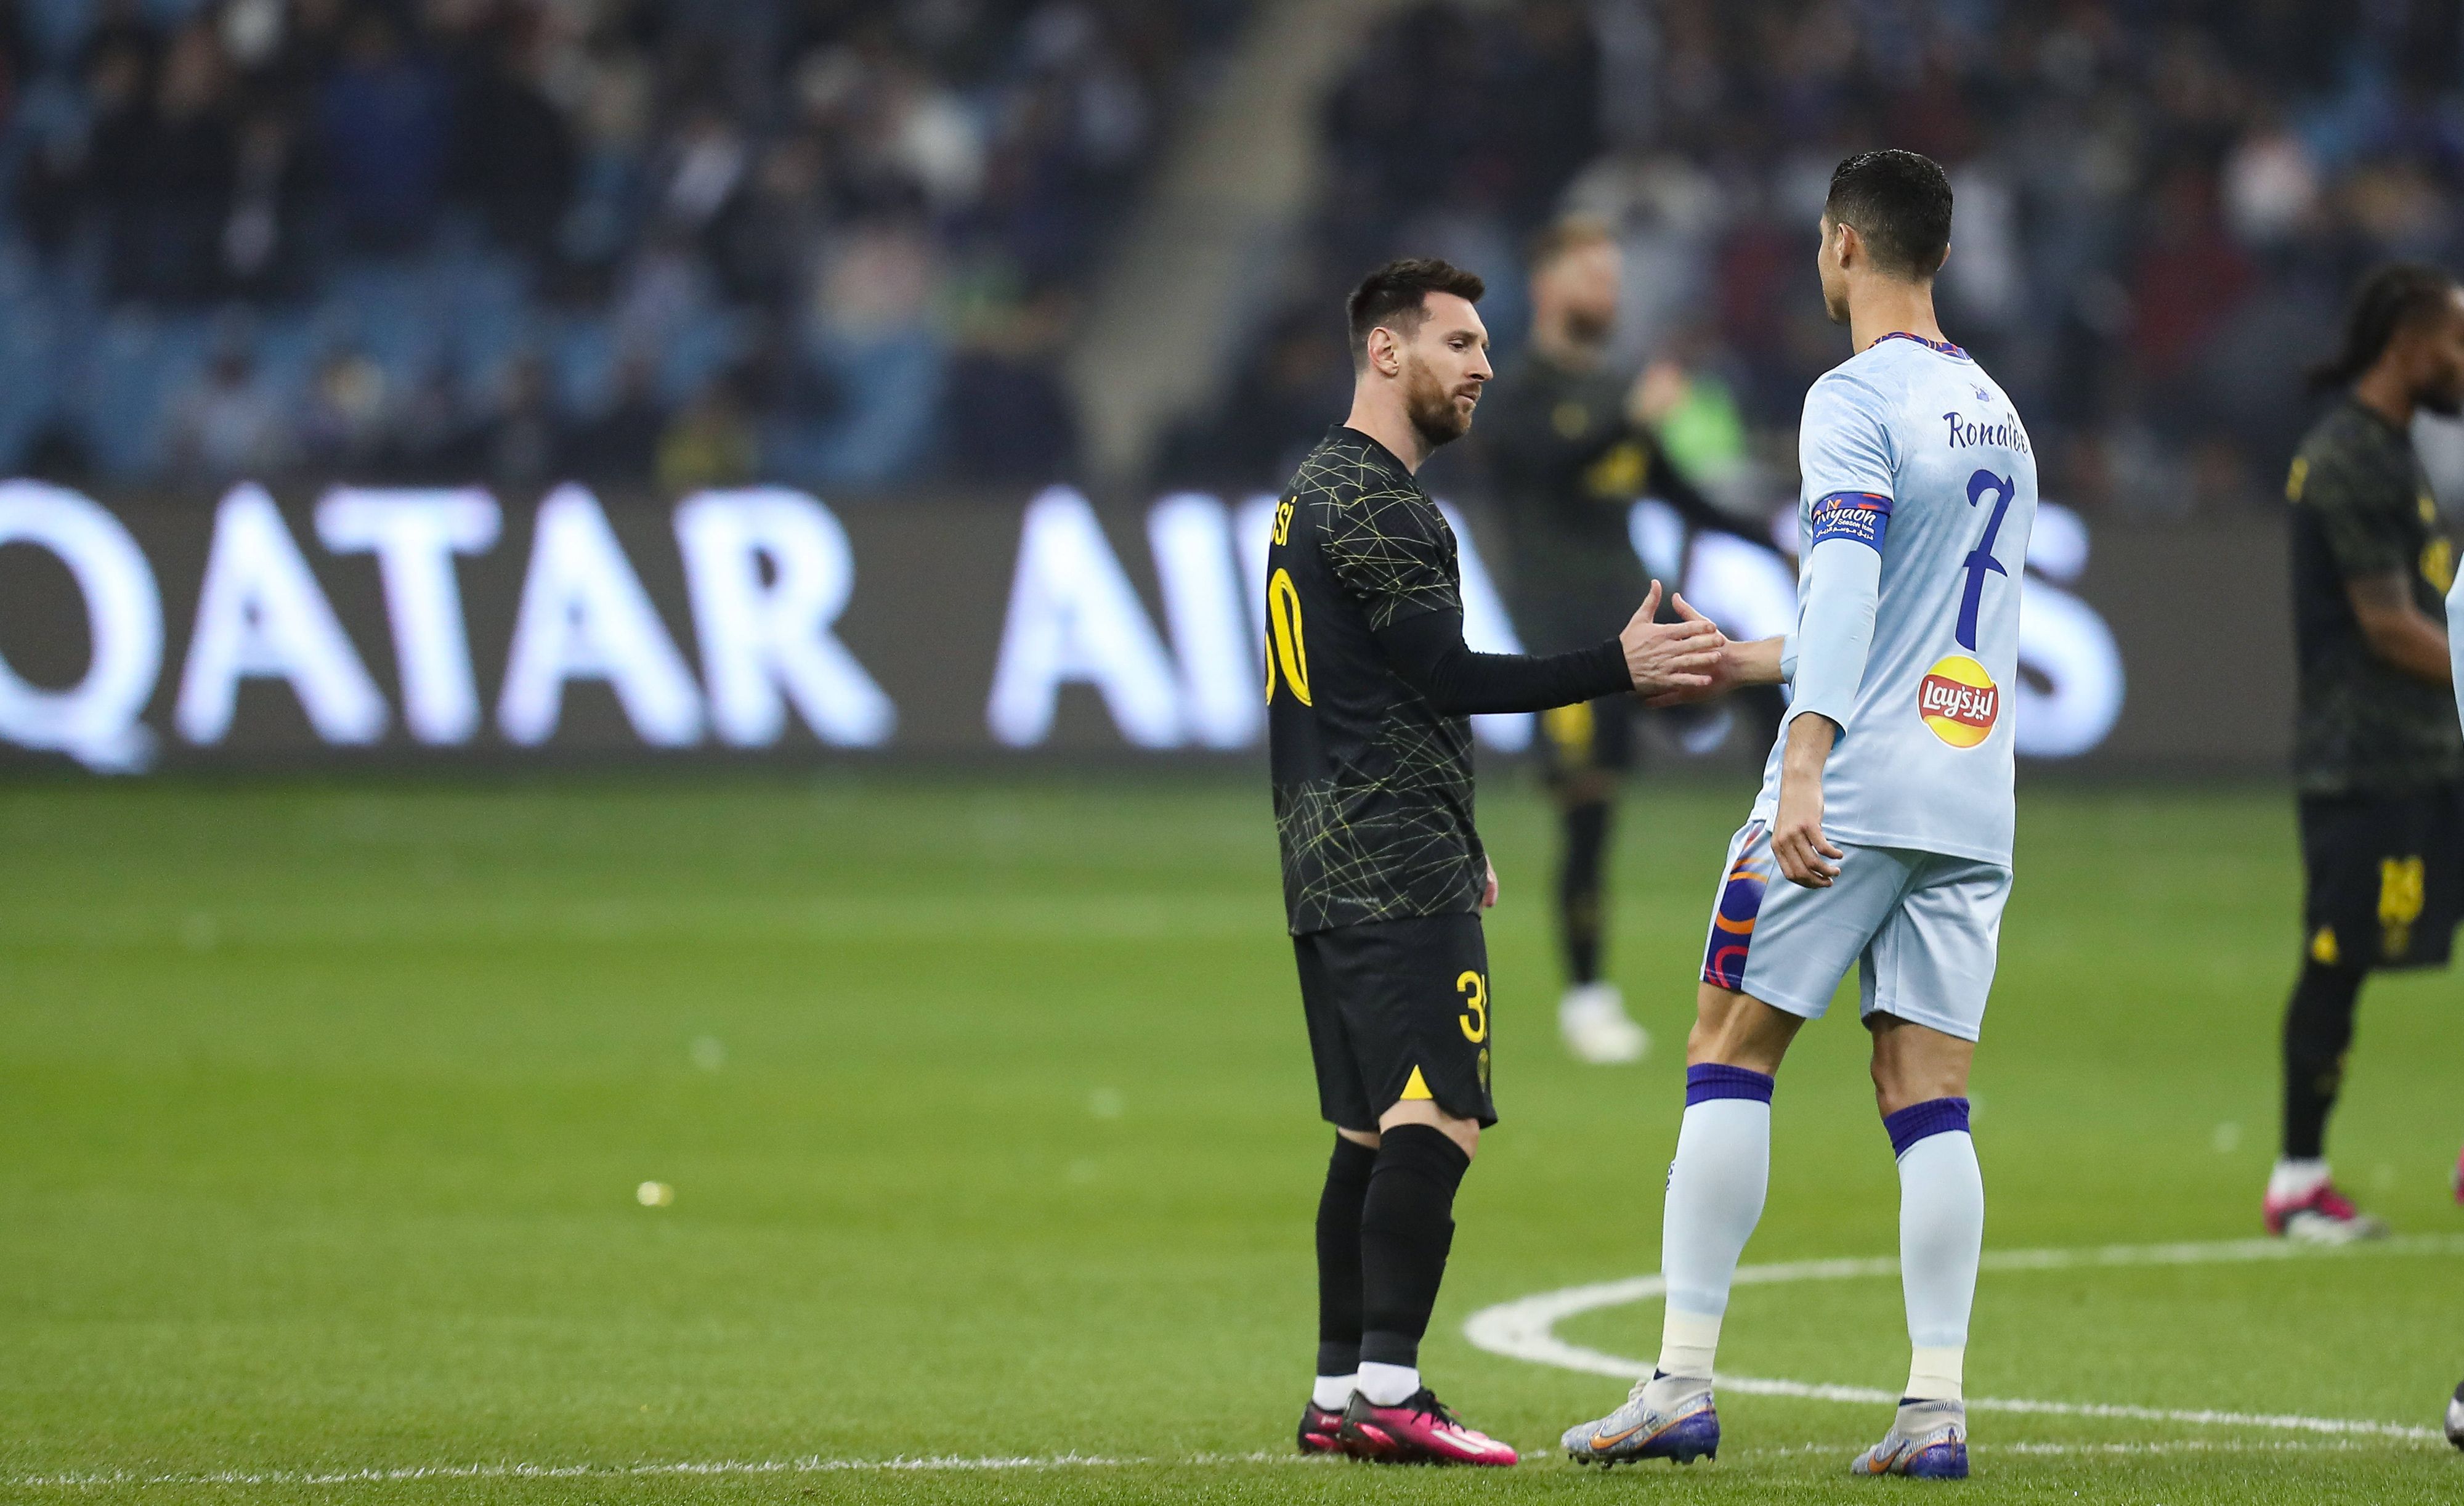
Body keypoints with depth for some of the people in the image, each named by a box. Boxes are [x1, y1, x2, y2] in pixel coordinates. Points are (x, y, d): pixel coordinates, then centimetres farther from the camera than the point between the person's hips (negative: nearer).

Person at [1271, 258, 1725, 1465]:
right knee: (1436, 1123, -16)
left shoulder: (1318, 490, 22)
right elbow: (1448, 677, -19)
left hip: (1334, 866, 11)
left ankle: (1337, 1394, 11)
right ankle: (1388, 1393, -23)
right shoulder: (1374, 501, -11)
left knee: (1372, 1133, 11)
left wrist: (1451, 844, 30)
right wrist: (1622, 668, -20)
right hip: (1399, 870, -11)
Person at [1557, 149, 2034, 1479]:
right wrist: (1761, 661, 41)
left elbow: (1848, 584, -21)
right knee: (1929, 1101, 3)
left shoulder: (1855, 399, -6)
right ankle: (1936, 1406, -5)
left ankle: (1681, 1383, -3)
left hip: (1851, 800, -7)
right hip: (1971, 805, 7)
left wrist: (1804, 769, -30)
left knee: (1727, 1058, 1)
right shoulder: (1995, 412, 19)